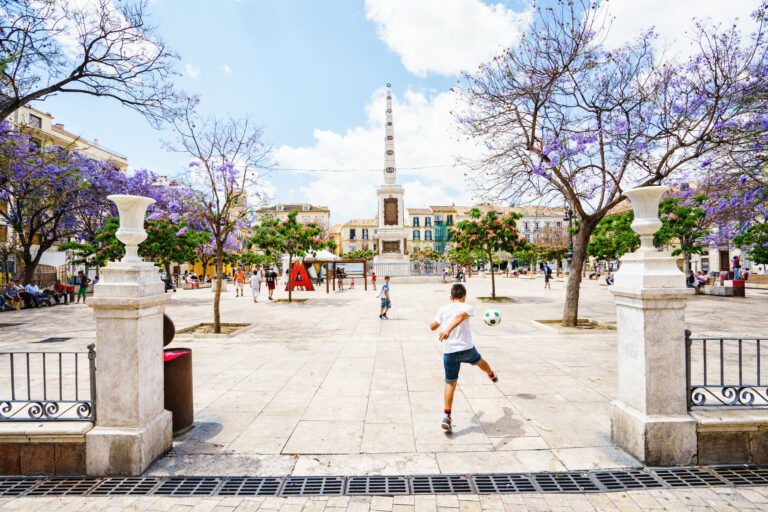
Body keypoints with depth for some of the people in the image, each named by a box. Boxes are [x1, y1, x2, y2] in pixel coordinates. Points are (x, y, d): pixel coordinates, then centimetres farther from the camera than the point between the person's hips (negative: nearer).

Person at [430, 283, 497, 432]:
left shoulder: (443, 309, 7)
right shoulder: (467, 307, -3)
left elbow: (432, 327, 11)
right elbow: (460, 316, -25)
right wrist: (448, 329, -41)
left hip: (449, 353, 1)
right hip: (467, 349, -1)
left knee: (450, 383, 10)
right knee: (479, 361, 32)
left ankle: (447, 417, 0)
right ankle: (492, 376, 64)